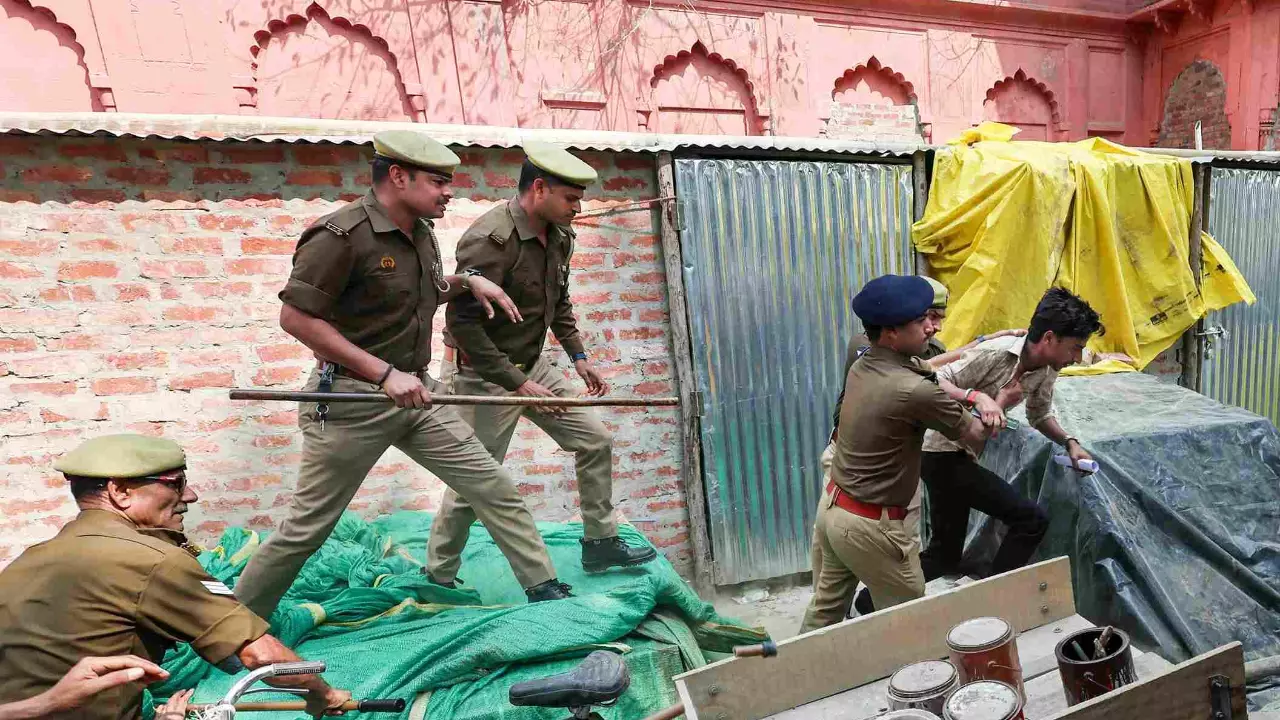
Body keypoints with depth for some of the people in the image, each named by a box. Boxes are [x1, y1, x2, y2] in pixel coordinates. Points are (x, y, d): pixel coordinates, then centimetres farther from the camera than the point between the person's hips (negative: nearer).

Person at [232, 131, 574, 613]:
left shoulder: (420, 233, 9)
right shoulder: (342, 234, -17)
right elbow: (295, 317, -19)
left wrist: (468, 281, 8)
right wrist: (385, 373, -23)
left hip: (417, 394, 7)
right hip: (352, 398, -7)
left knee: (495, 488, 6)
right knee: (306, 529, 7)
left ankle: (544, 588, 21)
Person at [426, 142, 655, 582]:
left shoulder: (559, 237, 3)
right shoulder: (490, 239, -24)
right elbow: (462, 323, -25)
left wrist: (578, 356, 9)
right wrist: (517, 384, -25)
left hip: (534, 366, 8)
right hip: (487, 376, -8)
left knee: (596, 440, 7)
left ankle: (599, 543, 24)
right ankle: (438, 577, 27)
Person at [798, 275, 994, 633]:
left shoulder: (863, 366, -1)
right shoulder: (914, 391, -25)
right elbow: (974, 435, -7)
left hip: (831, 506, 8)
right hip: (869, 526, -8)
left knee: (825, 609, 22)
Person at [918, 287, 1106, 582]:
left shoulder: (1046, 371, 2)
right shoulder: (994, 354, -23)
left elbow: (1040, 416, 18)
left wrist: (1070, 442, 2)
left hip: (963, 456, 9)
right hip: (944, 454, -9)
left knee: (945, 553, 15)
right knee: (1032, 519, -9)